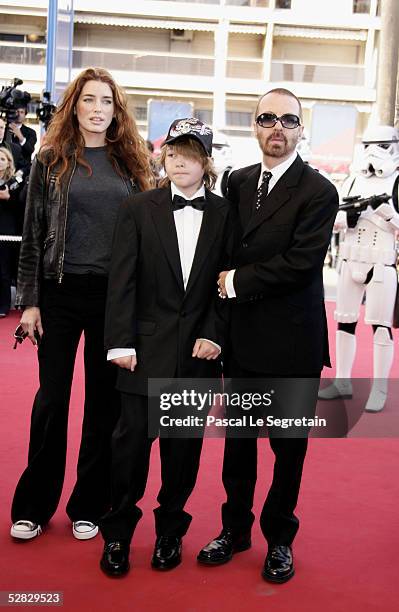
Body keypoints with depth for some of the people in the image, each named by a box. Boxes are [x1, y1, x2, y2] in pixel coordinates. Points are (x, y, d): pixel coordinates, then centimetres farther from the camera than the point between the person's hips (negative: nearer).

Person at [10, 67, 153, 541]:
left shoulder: (130, 163, 5)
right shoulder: (52, 159, 2)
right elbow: (33, 235, 1)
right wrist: (29, 301, -4)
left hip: (115, 295, 1)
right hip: (61, 292, -1)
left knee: (104, 400, 8)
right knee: (52, 398, 5)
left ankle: (88, 505, 23)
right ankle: (34, 505, 21)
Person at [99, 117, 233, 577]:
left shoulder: (223, 214, 3)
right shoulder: (138, 209, 1)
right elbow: (122, 281, -3)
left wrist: (215, 335, -7)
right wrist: (121, 343, -8)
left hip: (199, 348, 1)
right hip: (147, 345, -1)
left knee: (184, 443, 8)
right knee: (132, 437, 1)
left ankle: (170, 531, 25)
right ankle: (117, 533, 17)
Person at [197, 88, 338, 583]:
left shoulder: (318, 192, -11)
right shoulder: (238, 183, 7)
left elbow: (302, 262, -19)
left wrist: (238, 282, -13)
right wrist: (225, 283, -5)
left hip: (291, 342, -4)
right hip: (242, 336, 5)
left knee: (288, 446, 10)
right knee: (238, 439, 15)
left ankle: (279, 537, 28)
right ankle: (235, 528, 32)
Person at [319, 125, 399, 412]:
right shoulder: (354, 179, 9)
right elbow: (335, 222, 9)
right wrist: (347, 216, -11)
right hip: (351, 259, 5)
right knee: (345, 321, 10)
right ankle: (343, 381, 21)